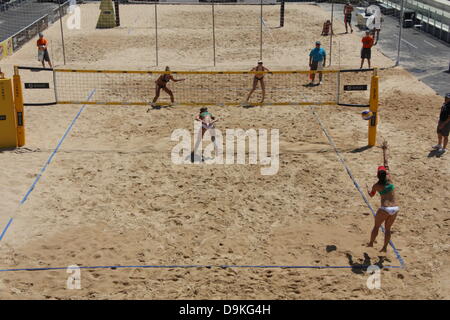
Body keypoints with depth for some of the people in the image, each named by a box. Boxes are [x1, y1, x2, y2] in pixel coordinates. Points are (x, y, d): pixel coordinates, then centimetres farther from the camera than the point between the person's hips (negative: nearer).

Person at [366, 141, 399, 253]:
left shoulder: (376, 186, -4)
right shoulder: (389, 179, -2)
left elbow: (371, 195, 18)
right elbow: (386, 163, 8)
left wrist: (368, 191, 41)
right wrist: (385, 150, 16)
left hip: (385, 209, -3)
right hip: (395, 208, 3)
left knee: (376, 226, 19)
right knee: (387, 228, 17)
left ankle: (371, 243, 31)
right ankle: (385, 247, 20)